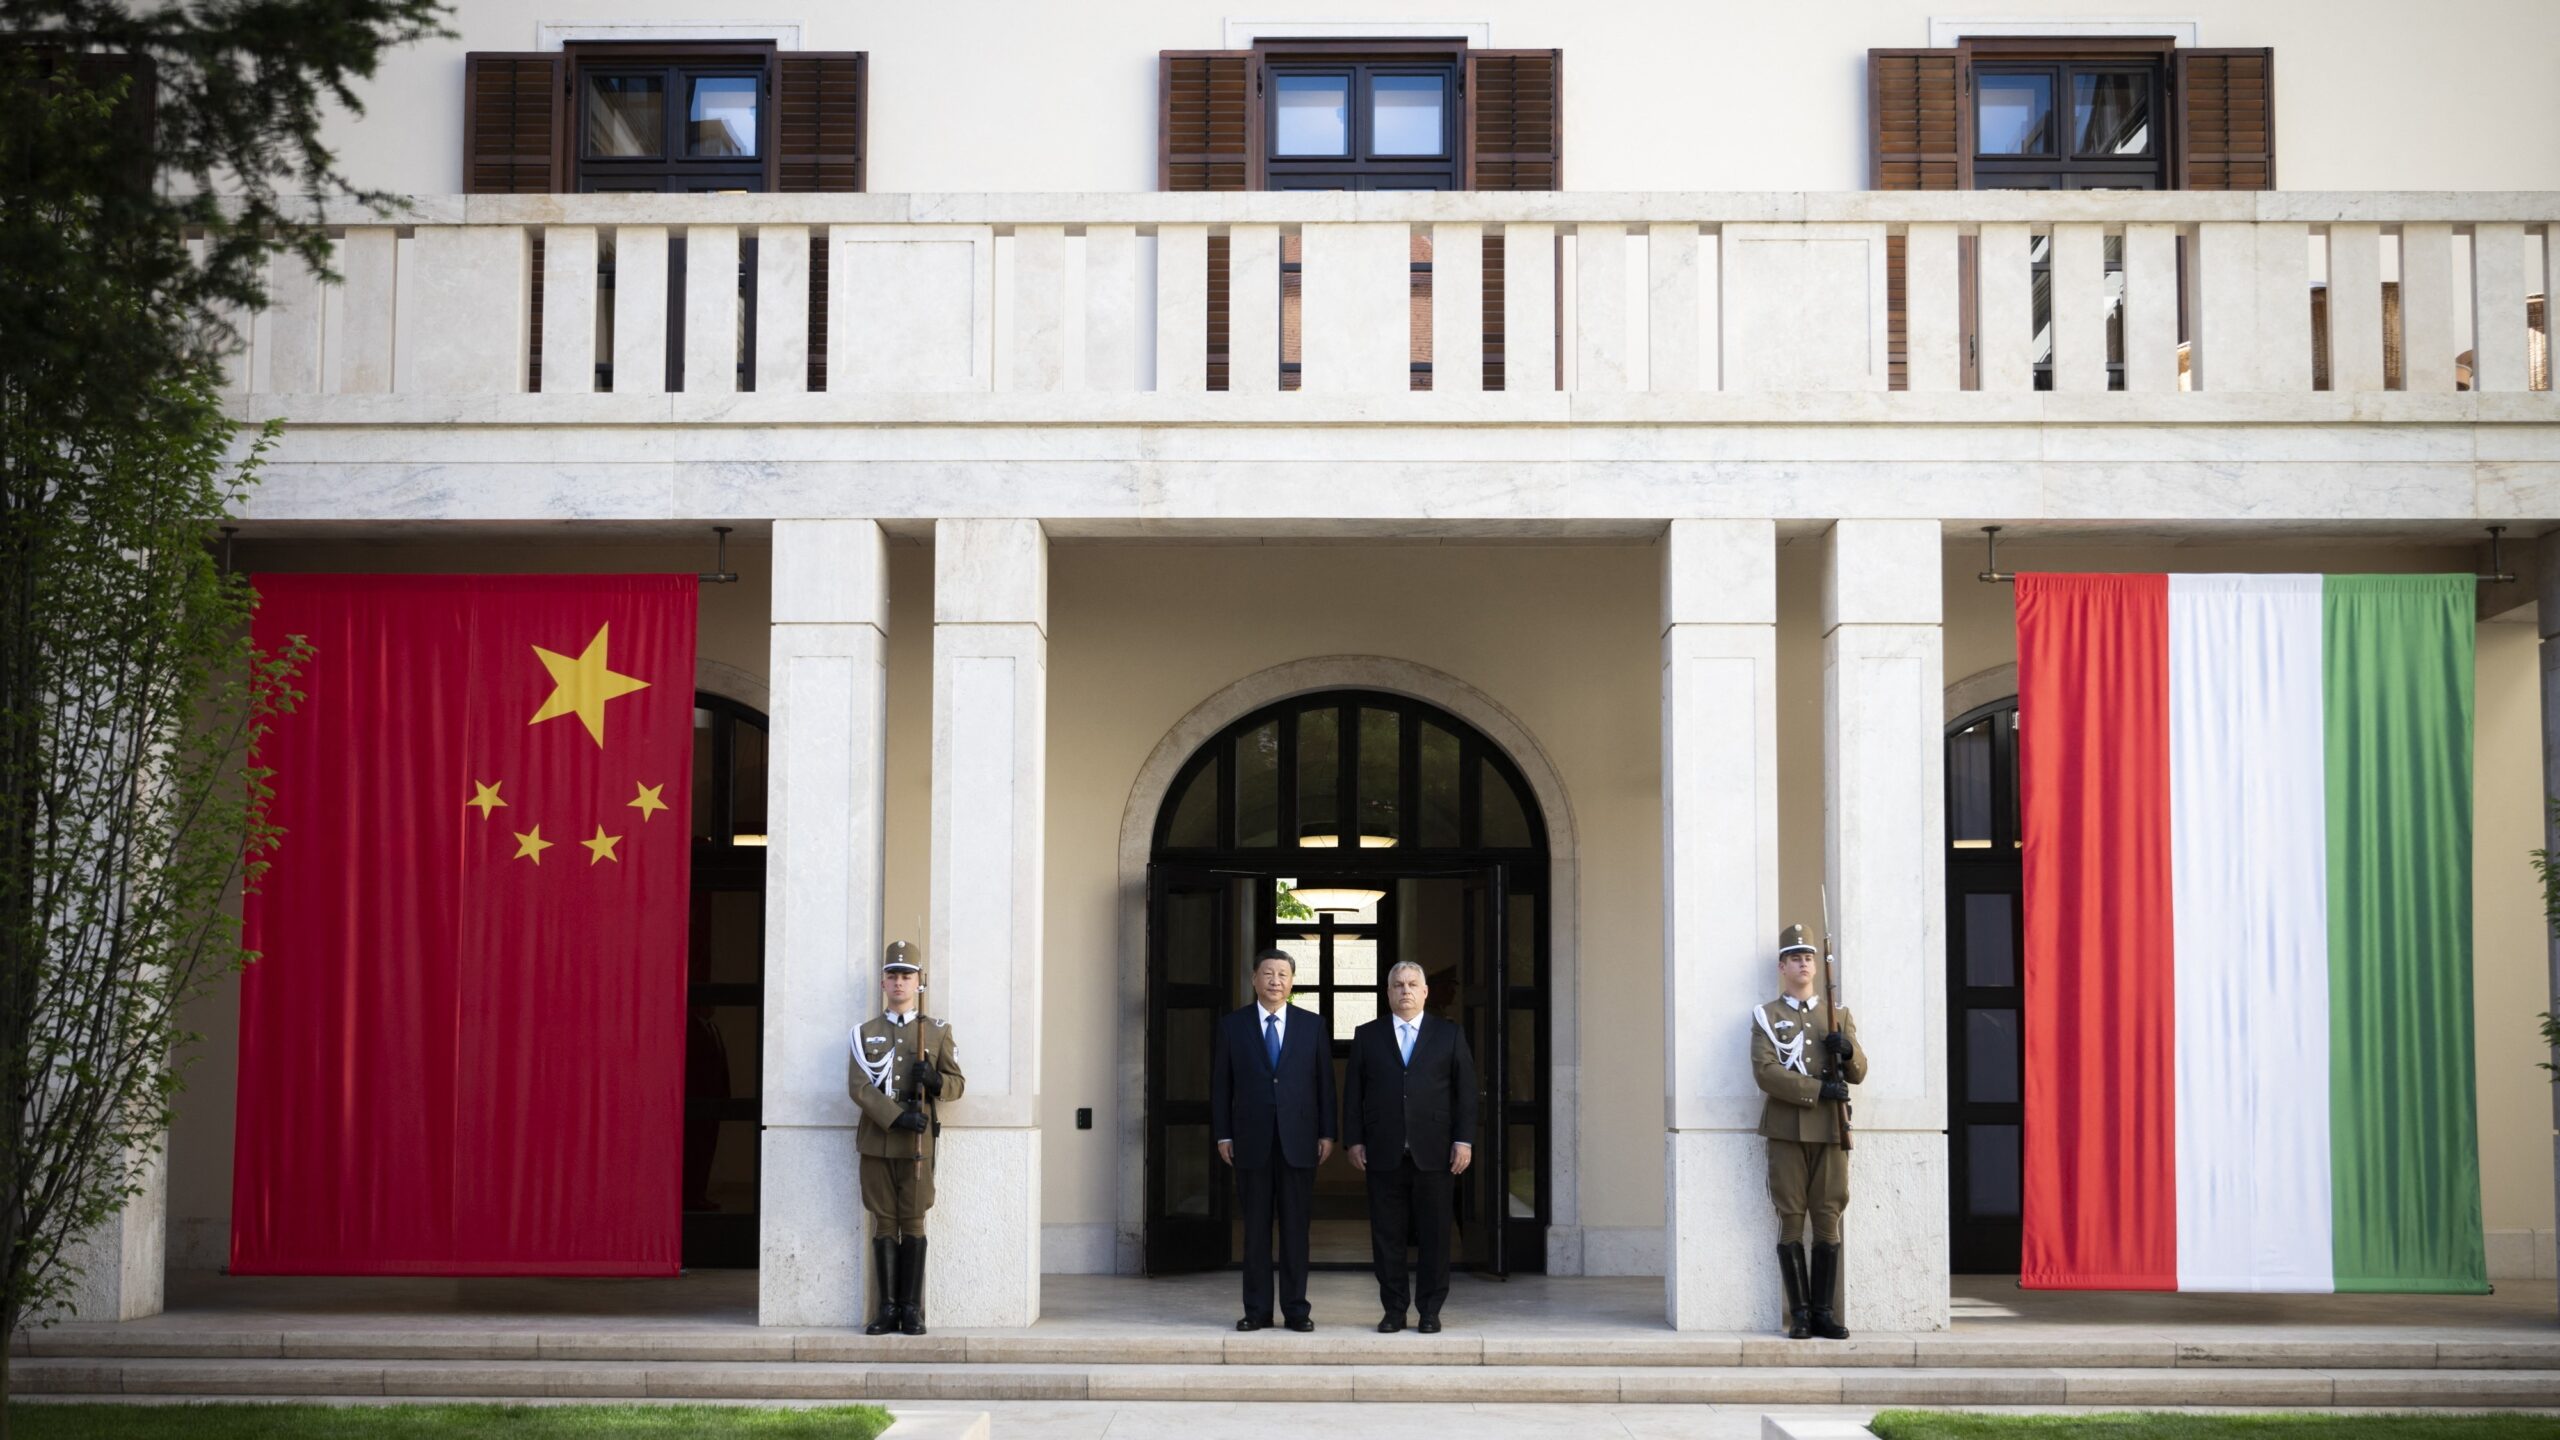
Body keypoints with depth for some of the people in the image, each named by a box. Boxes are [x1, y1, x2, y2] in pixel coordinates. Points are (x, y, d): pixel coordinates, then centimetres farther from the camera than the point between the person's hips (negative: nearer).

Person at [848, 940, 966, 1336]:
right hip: (876, 1141, 1)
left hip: (917, 1142, -1)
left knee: (913, 1222, 1)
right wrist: (898, 1117, -16)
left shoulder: (937, 1032, 8)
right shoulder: (865, 1033, 8)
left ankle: (912, 1309, 5)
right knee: (884, 1223, 3)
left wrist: (934, 1079, -16)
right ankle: (888, 1308, 7)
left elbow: (957, 1083, 8)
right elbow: (858, 1087, -4)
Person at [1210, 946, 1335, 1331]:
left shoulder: (1312, 1025, 7)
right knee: (1255, 1227, 3)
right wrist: (1223, 1135, 0)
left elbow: (1324, 1081, 7)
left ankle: (1295, 1308, 8)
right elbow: (1221, 1084, 6)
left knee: (1296, 1227, 3)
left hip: (1298, 1139, 0)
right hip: (1251, 1140, 0)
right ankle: (1256, 1309, 8)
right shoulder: (1232, 1026, 6)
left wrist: (1327, 1133, 1)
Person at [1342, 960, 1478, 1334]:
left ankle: (1430, 1311, 8)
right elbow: (1352, 1092, 9)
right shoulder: (1367, 1036, 11)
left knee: (1433, 1236, 1)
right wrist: (1354, 1141, 0)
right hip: (1384, 1153, 1)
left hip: (1433, 1153, -1)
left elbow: (1465, 1090, 6)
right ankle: (1393, 1310, 9)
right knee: (1386, 1236, 2)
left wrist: (1464, 1140, -3)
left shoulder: (1449, 1035, 9)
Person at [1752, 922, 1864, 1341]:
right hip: (1786, 1131, -2)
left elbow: (1858, 1073, 11)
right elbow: (1765, 1072, -8)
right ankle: (1800, 1313, 3)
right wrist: (1818, 1089, -16)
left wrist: (1847, 1051, -11)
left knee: (1828, 1221, 1)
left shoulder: (1839, 1016, 15)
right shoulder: (1766, 1017, 6)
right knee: (1791, 1221, -2)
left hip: (1830, 1132, 2)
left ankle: (1824, 1312, 6)